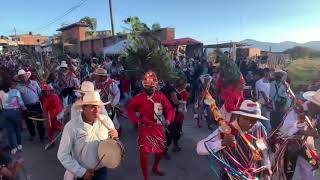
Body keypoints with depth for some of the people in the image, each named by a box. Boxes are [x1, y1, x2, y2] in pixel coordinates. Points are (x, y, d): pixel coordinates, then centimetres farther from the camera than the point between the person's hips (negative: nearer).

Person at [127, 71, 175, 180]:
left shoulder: (161, 96, -3)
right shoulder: (139, 97, -10)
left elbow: (170, 109, -5)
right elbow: (130, 108, 1)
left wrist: (168, 120, -22)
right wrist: (136, 120, -10)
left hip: (158, 128, 4)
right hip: (145, 128, -3)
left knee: (161, 149, 20)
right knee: (144, 152, -4)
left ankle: (155, 168, 49)